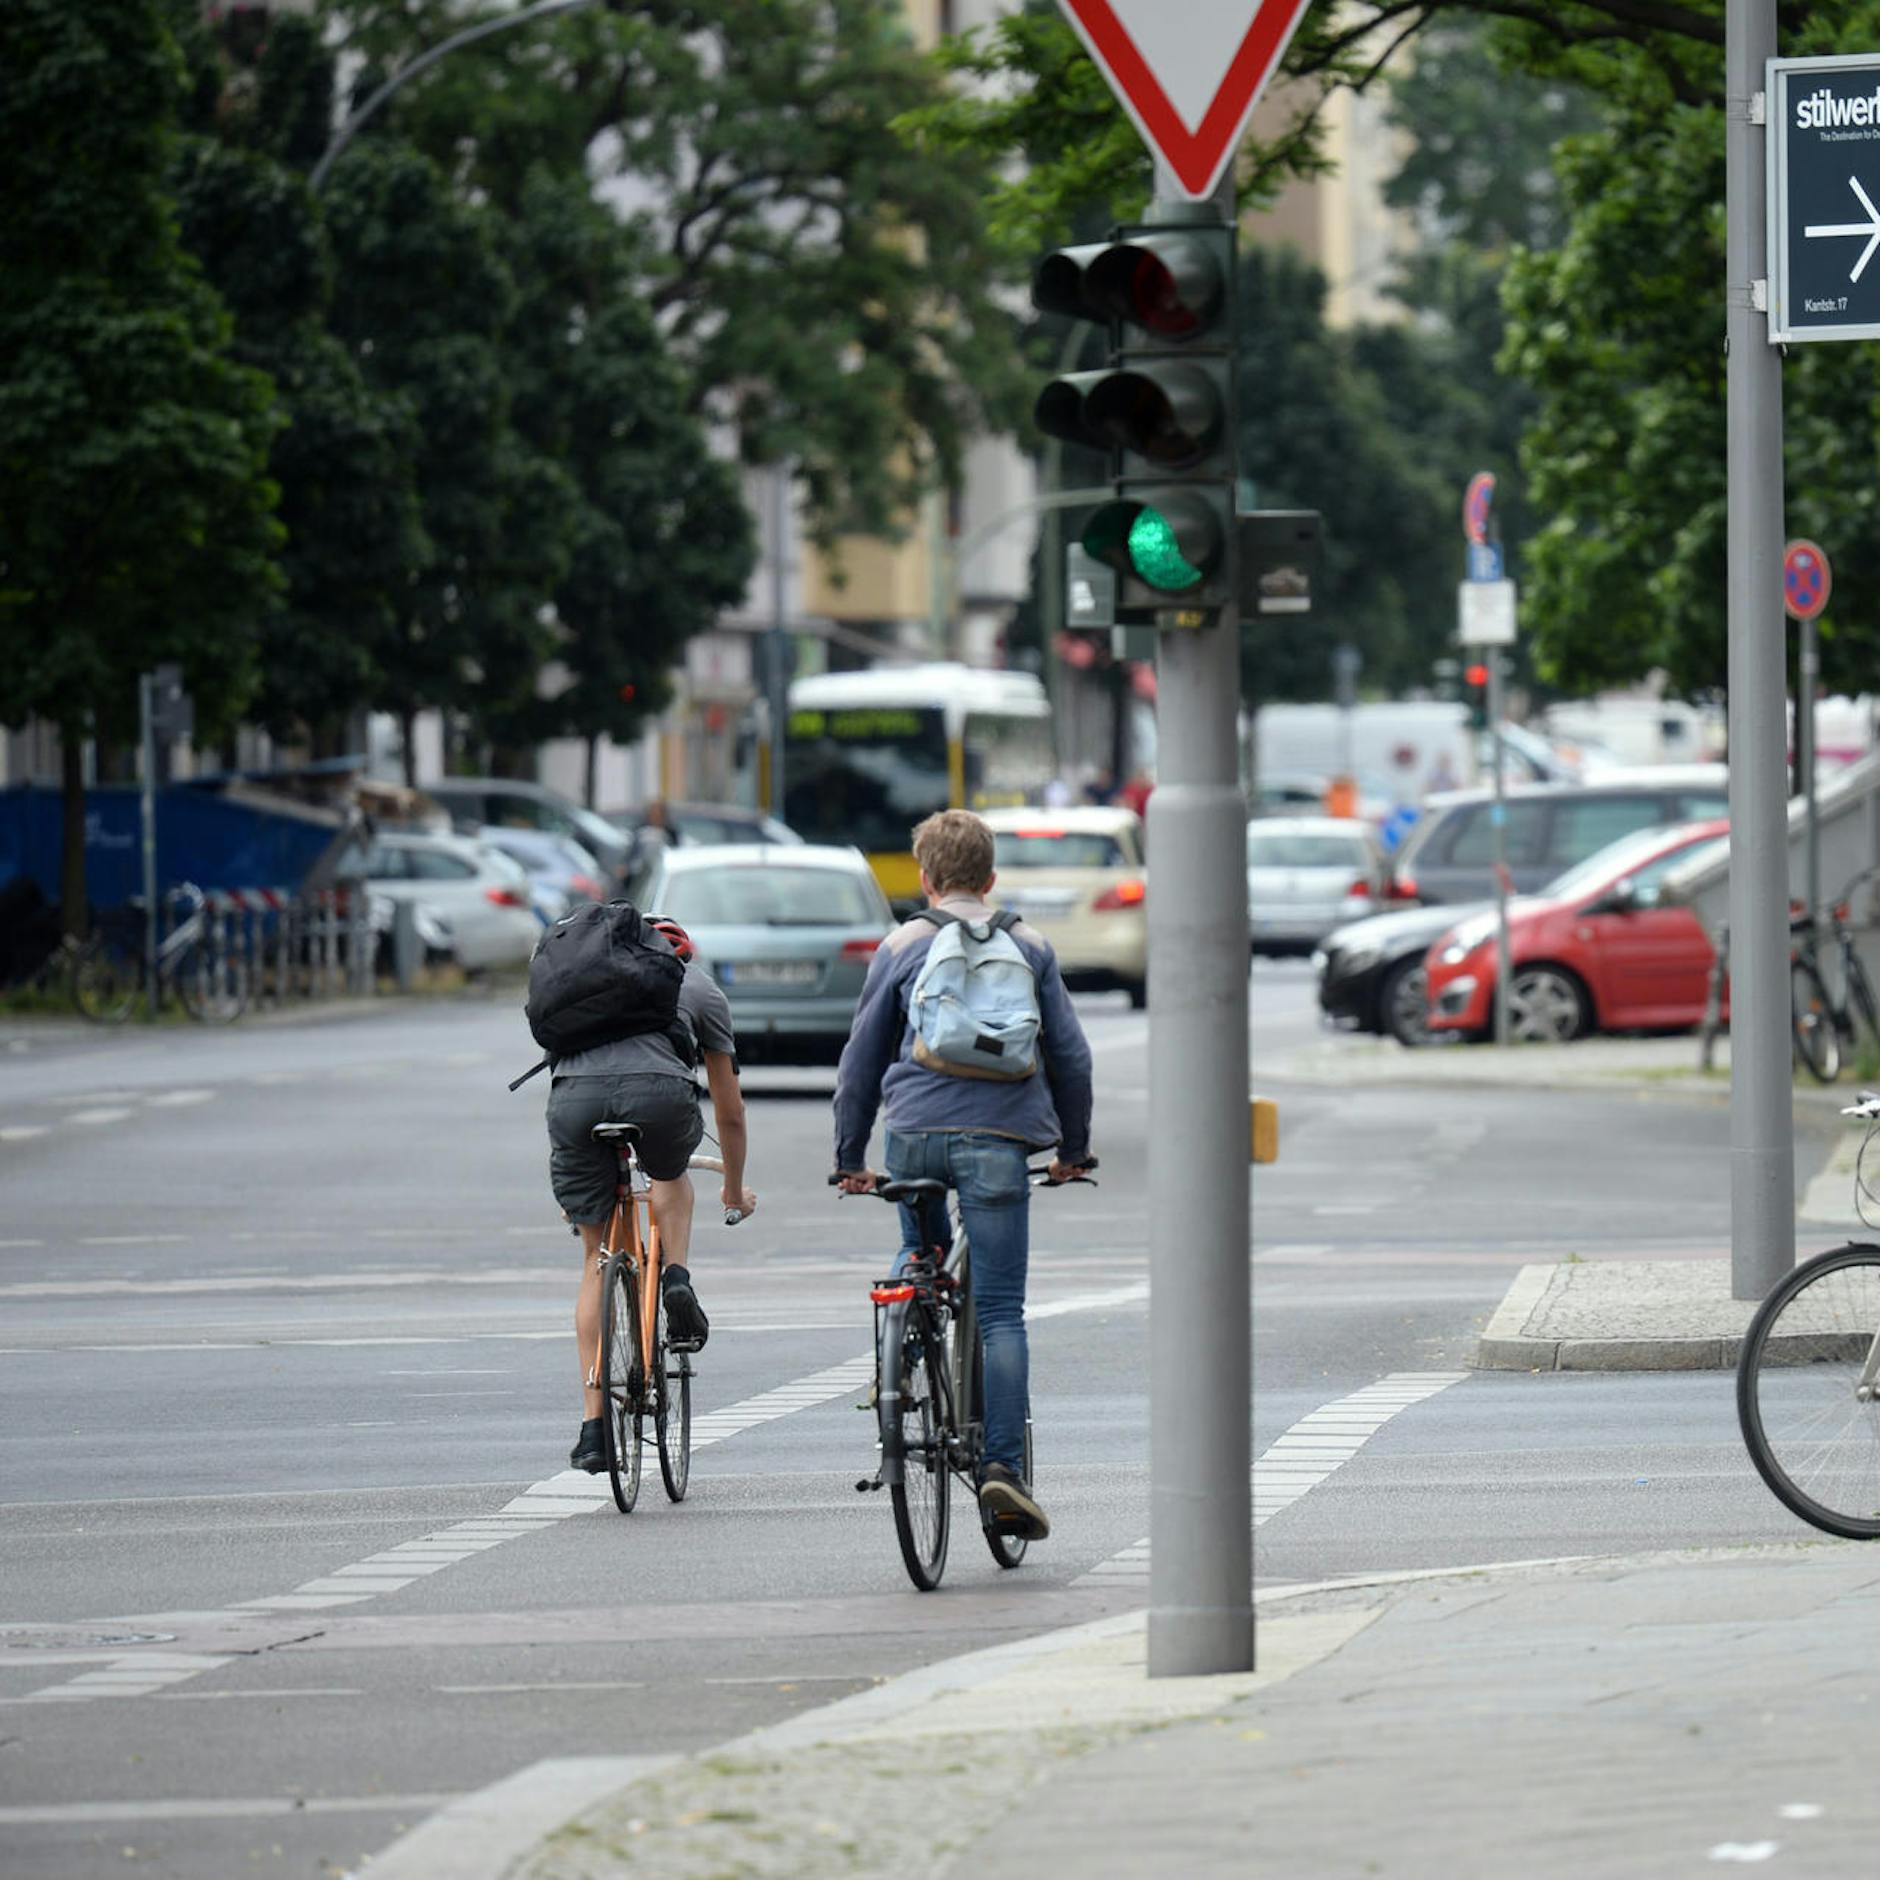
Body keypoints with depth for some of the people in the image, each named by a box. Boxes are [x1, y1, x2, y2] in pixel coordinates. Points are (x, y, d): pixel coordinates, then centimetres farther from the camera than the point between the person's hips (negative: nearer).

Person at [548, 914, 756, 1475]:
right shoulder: (701, 987, 30)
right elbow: (730, 1112, 36)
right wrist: (735, 1190, 53)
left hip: (574, 1094, 2)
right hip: (659, 1092, -1)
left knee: (597, 1257, 15)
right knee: (671, 1174, 36)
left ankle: (593, 1428, 10)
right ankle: (677, 1277, 10)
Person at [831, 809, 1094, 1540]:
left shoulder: (903, 947, 10)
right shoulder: (1029, 946, 13)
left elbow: (861, 1057, 11)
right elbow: (1070, 1054, 14)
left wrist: (850, 1157, 19)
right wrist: (1073, 1148, 25)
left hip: (915, 1130, 1)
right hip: (1000, 1137, -1)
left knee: (918, 1256, 29)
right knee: (1000, 1312, -2)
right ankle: (1003, 1465, -11)